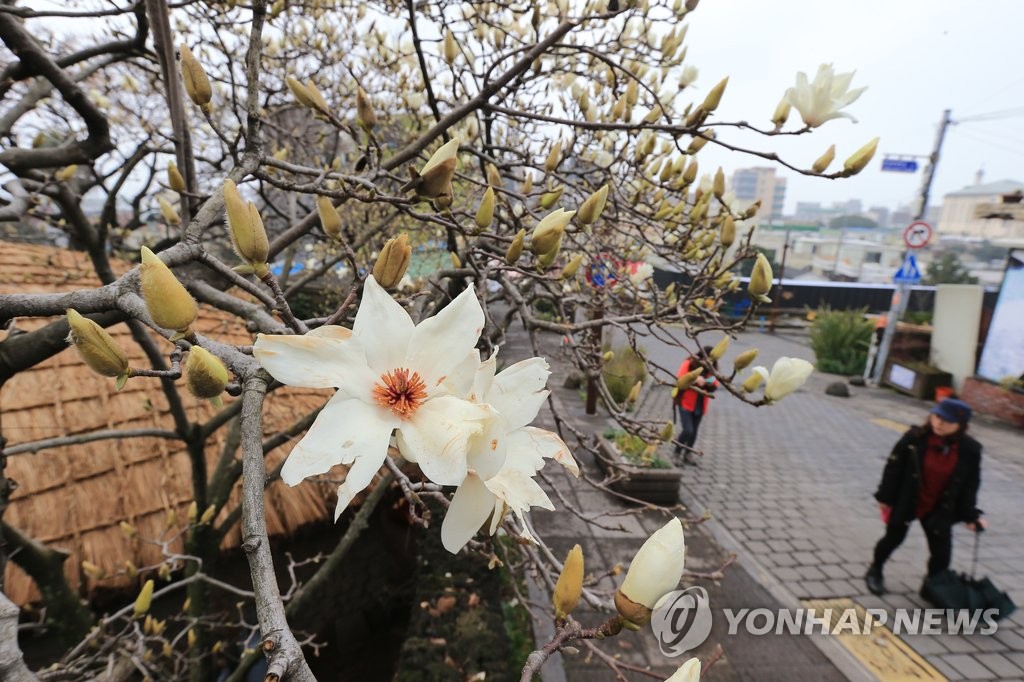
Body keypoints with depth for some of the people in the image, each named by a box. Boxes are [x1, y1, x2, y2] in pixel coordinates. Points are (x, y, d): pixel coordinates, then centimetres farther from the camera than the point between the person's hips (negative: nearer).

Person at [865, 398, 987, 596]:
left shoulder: (970, 450, -12)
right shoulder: (915, 438, -19)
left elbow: (970, 485, 0)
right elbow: (894, 467, -11)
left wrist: (971, 515, -1)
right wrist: (885, 498, -7)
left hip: (939, 511, 2)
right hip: (905, 503, -2)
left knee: (941, 554, 5)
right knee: (893, 539, 15)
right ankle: (875, 572, 39)